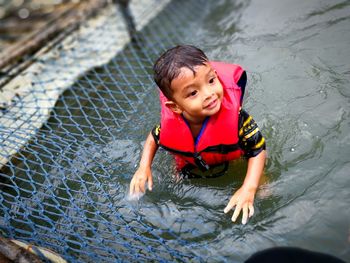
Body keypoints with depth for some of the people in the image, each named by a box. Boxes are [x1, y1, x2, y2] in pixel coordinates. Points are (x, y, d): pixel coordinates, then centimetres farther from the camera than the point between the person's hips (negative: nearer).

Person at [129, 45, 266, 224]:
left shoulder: (235, 117, -40)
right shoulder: (170, 125, -31)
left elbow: (258, 149, -27)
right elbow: (154, 137, -5)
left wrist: (248, 189, -39)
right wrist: (144, 168, -19)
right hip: (193, 171, 2)